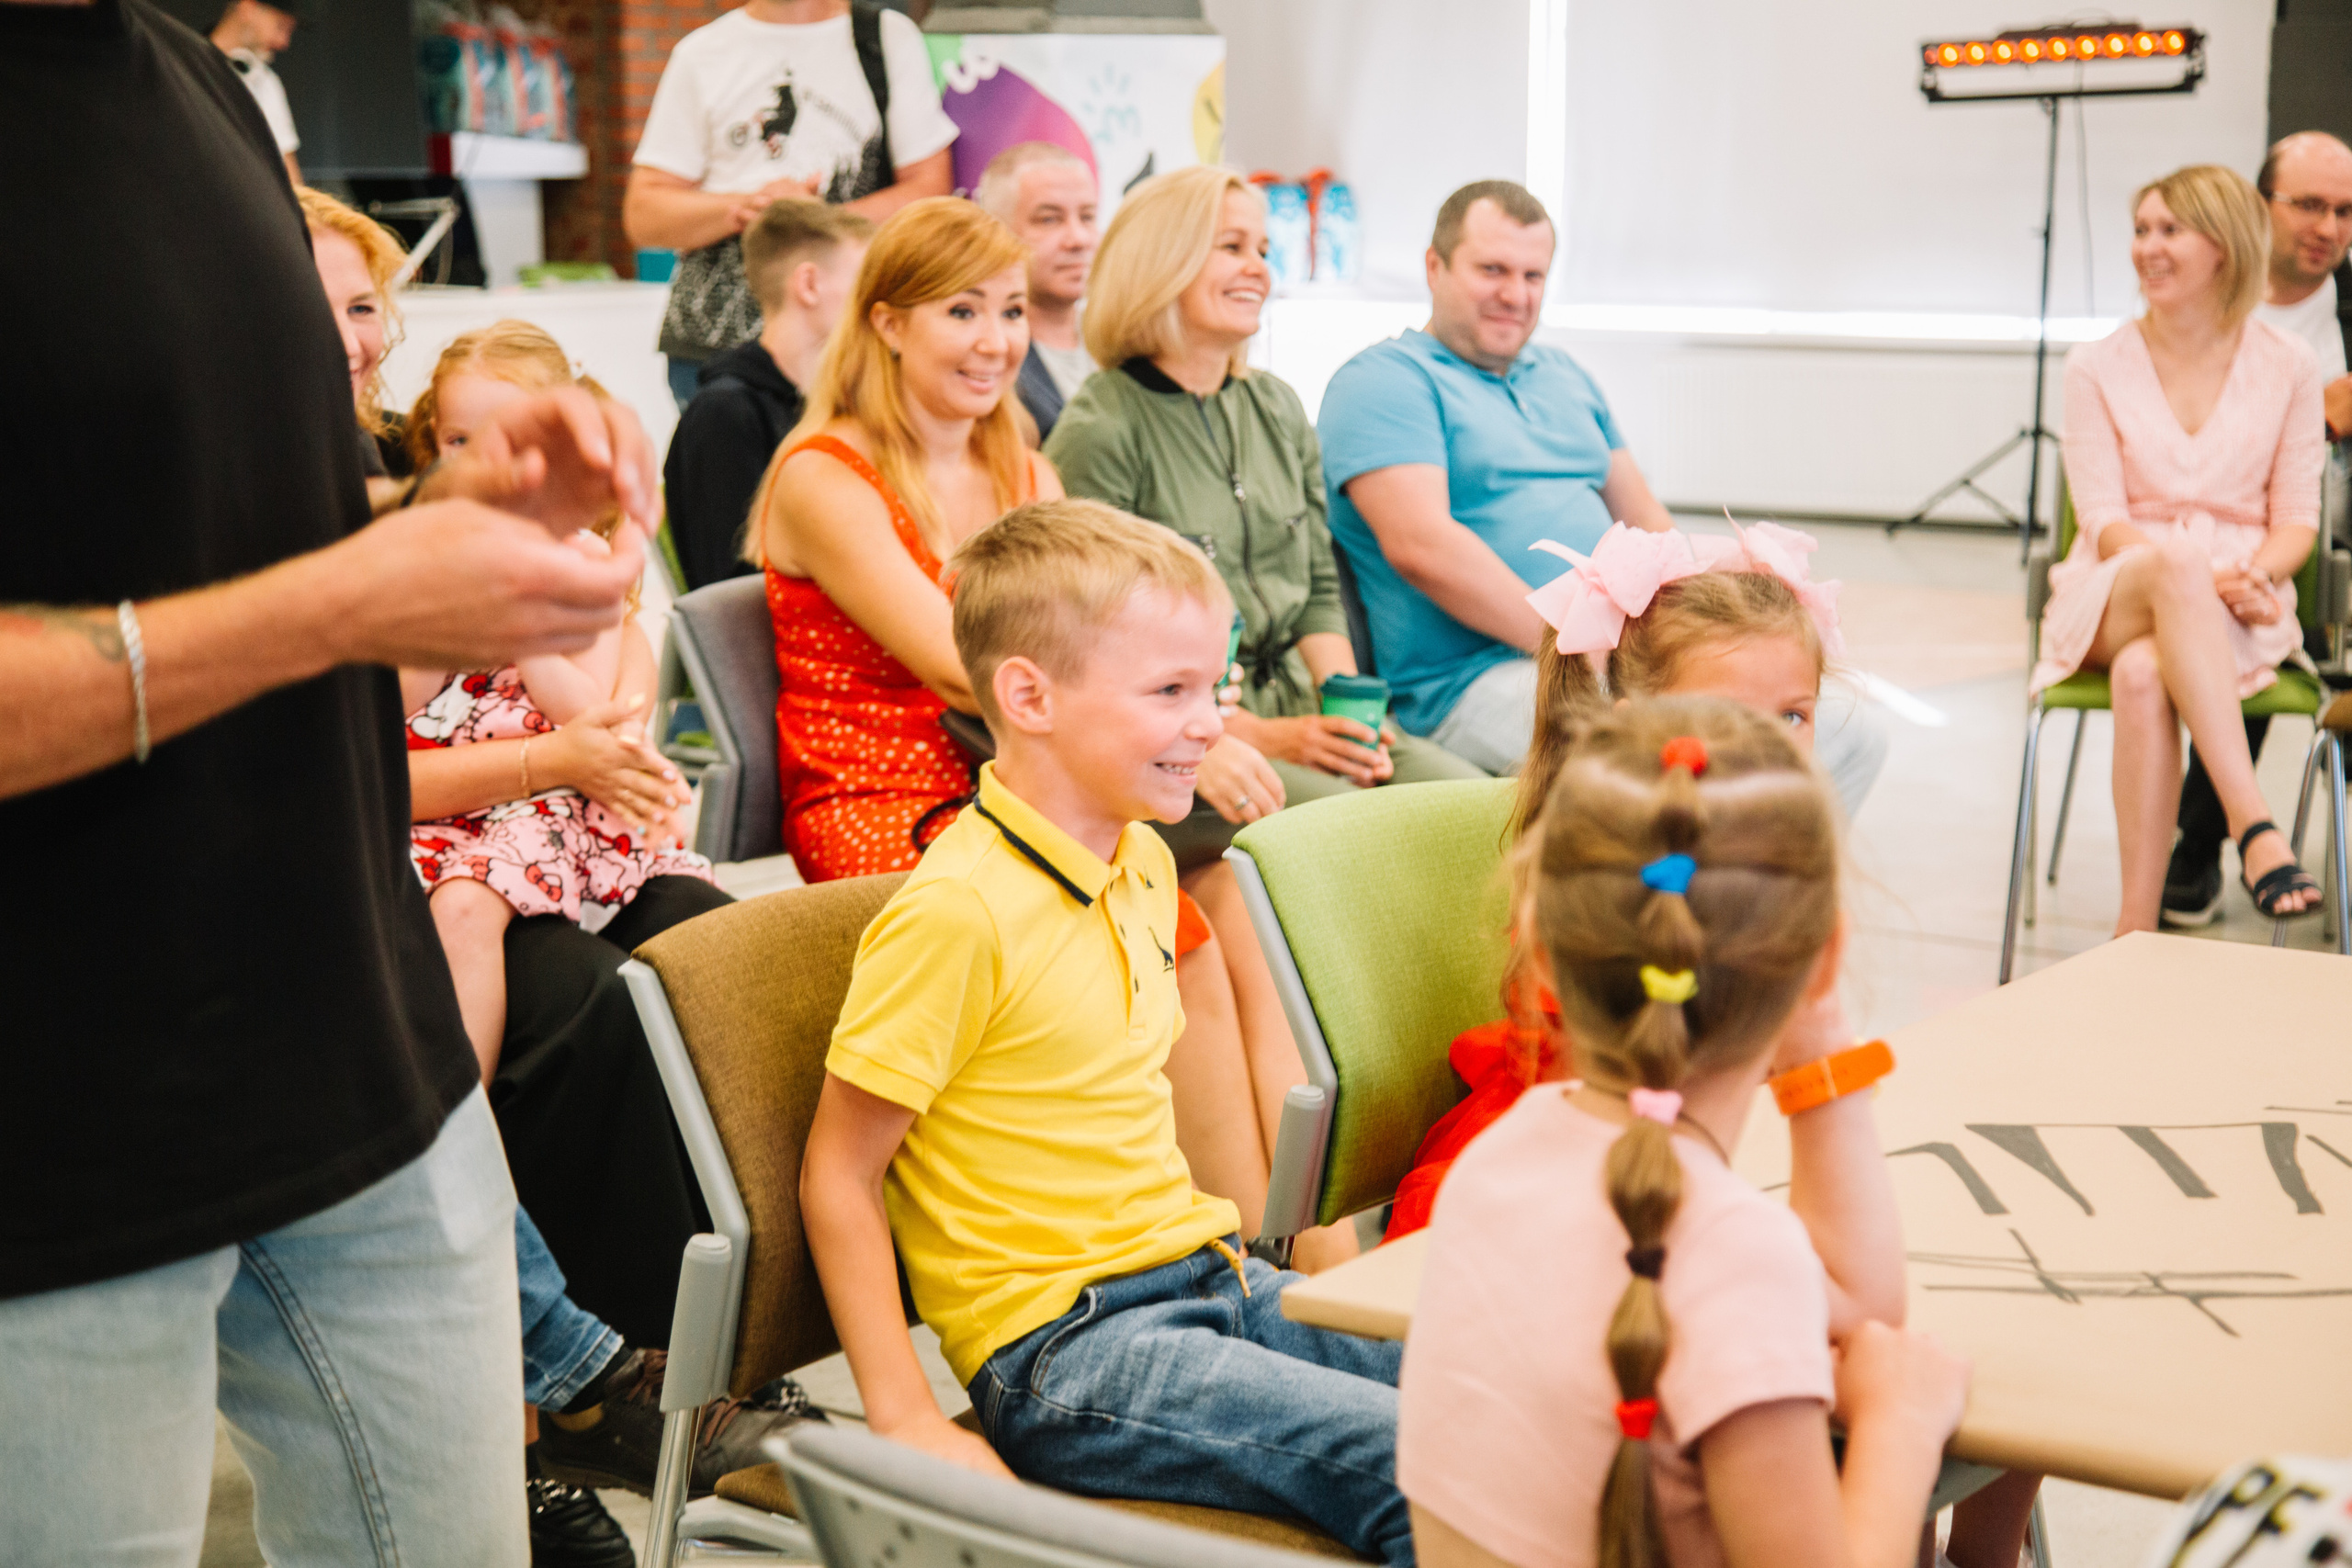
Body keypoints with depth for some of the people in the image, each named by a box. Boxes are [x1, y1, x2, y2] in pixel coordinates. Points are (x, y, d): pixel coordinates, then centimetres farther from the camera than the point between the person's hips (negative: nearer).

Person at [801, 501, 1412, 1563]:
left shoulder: (1142, 862, 10)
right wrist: (906, 1424, -15)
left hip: (1204, 1280, 8)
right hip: (1063, 1350, -8)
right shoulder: (957, 913, -16)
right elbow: (837, 1173, -13)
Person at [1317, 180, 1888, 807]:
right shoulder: (1382, 380, -2)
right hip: (1479, 679, -8)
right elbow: (1420, 545, -16)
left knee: (1849, 730, -6)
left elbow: (1645, 521, 25)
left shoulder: (1566, 377, 25)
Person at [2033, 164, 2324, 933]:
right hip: (2115, 596, 0)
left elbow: (2297, 517, 7)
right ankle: (2254, 824, -49)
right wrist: (2182, 564, -21)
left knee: (2144, 674, -38)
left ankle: (2136, 926, -41)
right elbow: (2103, 519, -1)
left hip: (2236, 611, 0)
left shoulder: (2286, 366, 8)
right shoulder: (2097, 366, 7)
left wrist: (2257, 577, -16)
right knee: (2175, 564, -40)